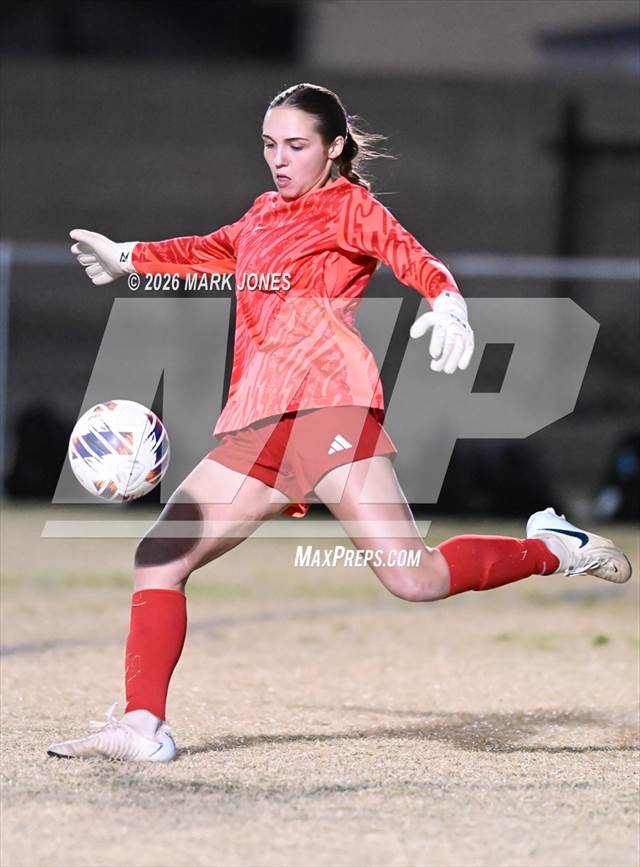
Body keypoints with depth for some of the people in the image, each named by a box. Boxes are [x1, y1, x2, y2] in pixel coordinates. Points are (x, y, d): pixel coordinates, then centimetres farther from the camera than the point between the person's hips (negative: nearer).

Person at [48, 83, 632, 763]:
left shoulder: (347, 205, 8)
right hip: (254, 422, 7)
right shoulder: (267, 212, 27)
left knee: (414, 578, -21)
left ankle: (553, 550, 0)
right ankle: (143, 727, -2)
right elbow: (213, 251, 48)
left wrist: (447, 305, -30)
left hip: (324, 396, -7)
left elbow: (416, 261, -8)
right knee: (157, 561, -2)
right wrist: (127, 259, 58)